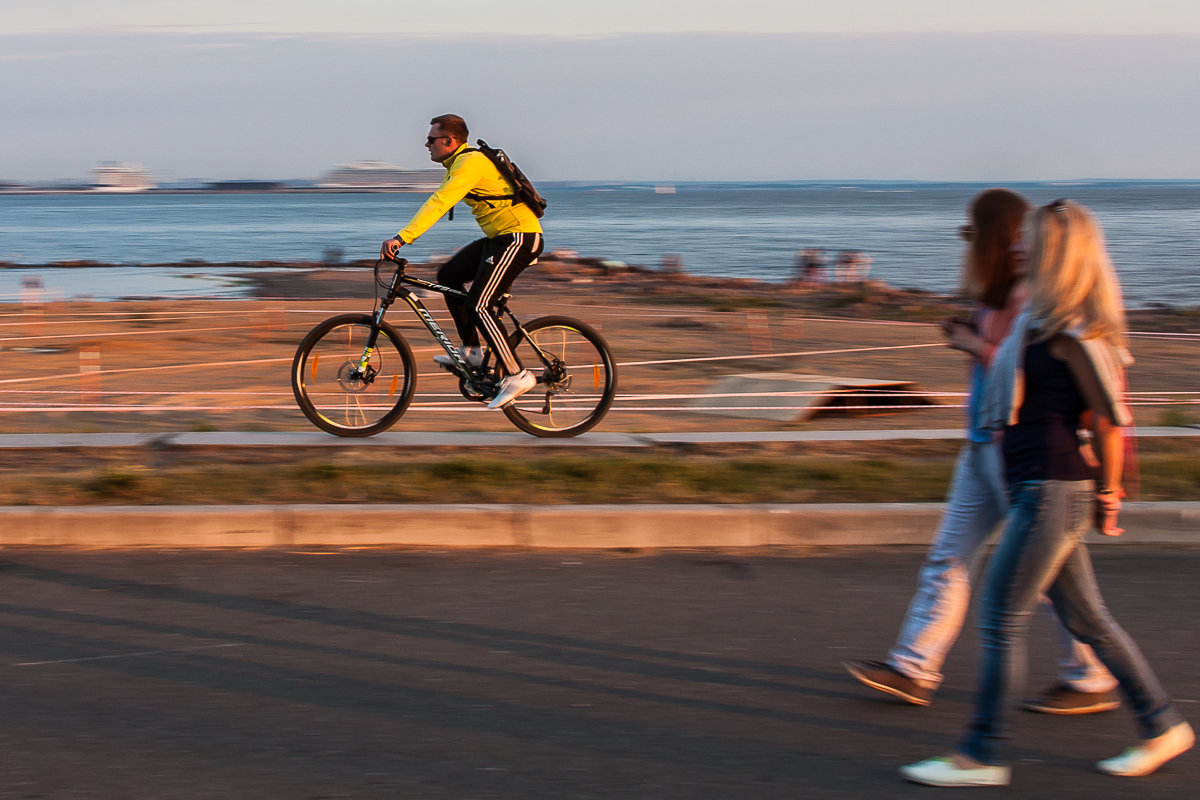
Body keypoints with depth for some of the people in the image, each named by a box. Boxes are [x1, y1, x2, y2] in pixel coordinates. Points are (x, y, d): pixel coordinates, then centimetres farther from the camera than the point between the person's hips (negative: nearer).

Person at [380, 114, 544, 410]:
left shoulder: (470, 163, -19)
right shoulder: (458, 163, 15)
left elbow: (439, 203, -30)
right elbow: (436, 203, 22)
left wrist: (402, 238, -36)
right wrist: (401, 236, 17)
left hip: (519, 238, -10)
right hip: (499, 237, 10)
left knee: (477, 306, -14)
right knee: (448, 274, 11)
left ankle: (516, 375, -9)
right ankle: (471, 350, 14)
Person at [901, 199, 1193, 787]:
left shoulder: (1069, 332, -17)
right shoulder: (1042, 321, 12)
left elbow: (1110, 418, -16)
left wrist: (1107, 493, -8)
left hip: (1052, 493, -10)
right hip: (1039, 490, 10)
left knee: (1001, 620, -5)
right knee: (1086, 618, 15)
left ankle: (979, 757, 1)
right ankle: (1161, 727, 24)